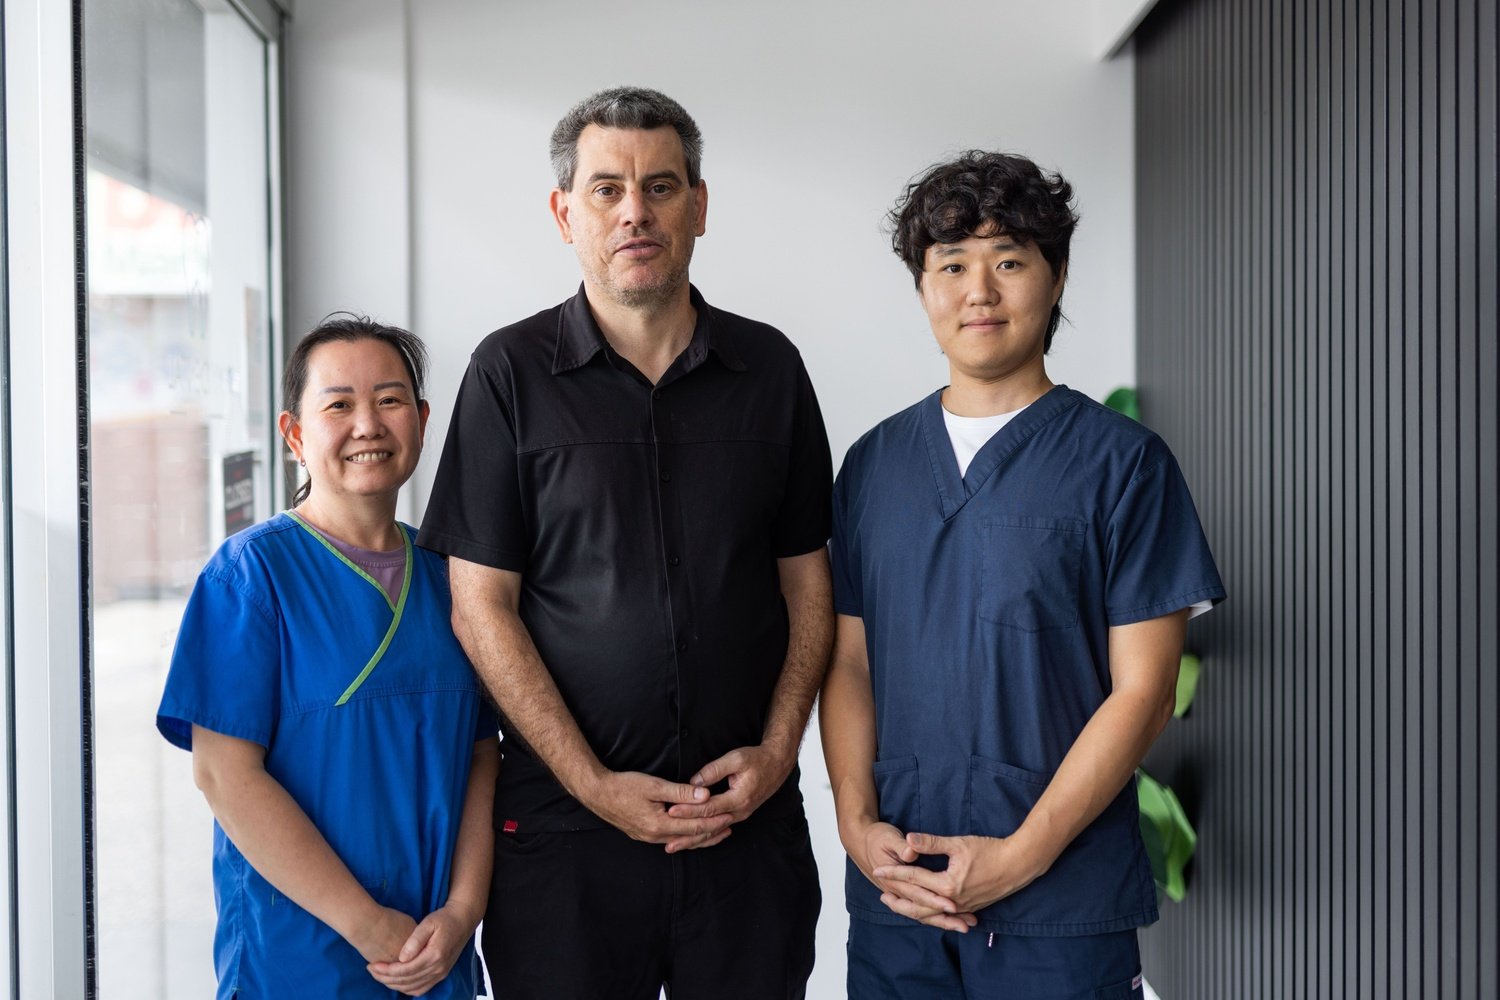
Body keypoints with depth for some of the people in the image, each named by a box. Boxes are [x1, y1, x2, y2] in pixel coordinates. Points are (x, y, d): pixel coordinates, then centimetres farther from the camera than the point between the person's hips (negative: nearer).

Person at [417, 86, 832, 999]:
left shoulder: (769, 367, 6)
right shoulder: (511, 373, -2)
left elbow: (808, 579, 9)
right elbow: (481, 605, -5)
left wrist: (777, 751, -4)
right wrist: (594, 785, -10)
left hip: (751, 820, 2)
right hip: (566, 822, -2)